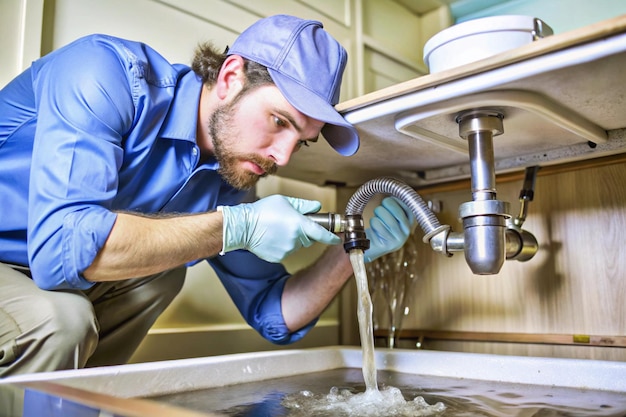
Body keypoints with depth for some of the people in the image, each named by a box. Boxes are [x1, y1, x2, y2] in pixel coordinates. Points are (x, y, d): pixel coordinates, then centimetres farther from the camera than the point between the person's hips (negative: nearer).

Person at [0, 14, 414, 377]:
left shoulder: (228, 183, -8)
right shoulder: (106, 70, -26)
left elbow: (273, 316, -4)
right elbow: (59, 247, -39)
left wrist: (352, 251, -19)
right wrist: (236, 228, -35)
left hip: (36, 274, 6)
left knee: (161, 273, -9)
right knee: (59, 320, -30)